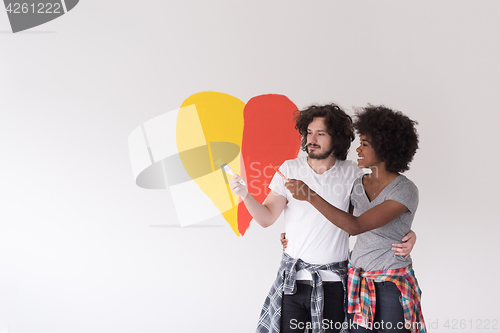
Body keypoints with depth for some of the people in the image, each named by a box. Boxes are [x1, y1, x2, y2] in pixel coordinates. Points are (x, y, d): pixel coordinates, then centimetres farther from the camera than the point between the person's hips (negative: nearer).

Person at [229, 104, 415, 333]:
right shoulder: (289, 169, 1)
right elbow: (267, 218, -1)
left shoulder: (351, 174, -2)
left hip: (333, 280, 0)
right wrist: (245, 195, -18)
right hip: (292, 277, 1)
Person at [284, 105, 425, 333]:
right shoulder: (357, 185, 4)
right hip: (358, 281, 5)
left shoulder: (405, 191, -16)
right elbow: (345, 224, 17)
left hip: (393, 286, -5)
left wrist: (310, 195, -28)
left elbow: (356, 226, -24)